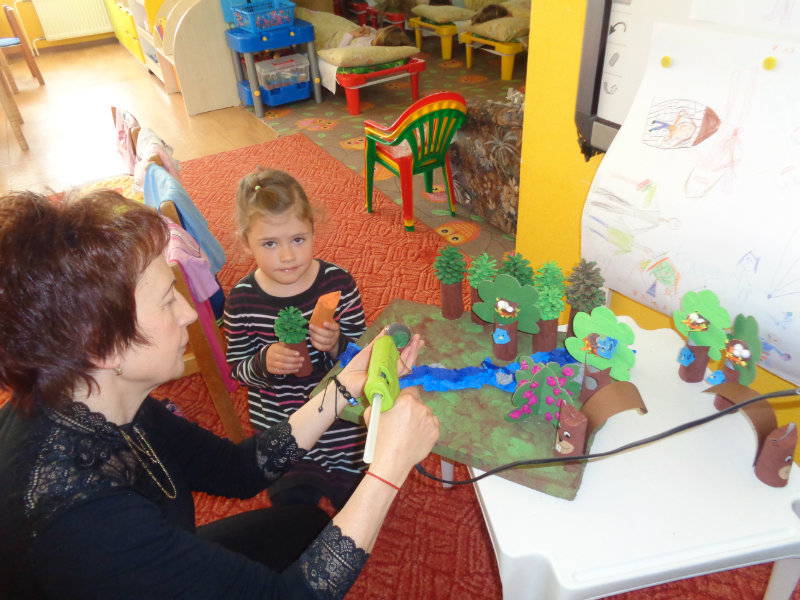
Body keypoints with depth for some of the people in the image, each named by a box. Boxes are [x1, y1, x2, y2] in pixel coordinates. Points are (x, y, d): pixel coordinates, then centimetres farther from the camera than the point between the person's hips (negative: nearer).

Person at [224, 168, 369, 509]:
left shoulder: (338, 283, -17)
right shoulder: (242, 301, -16)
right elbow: (236, 369, -6)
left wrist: (337, 345, -31)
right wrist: (263, 363, -26)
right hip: (279, 430, 1)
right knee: (292, 501, 24)